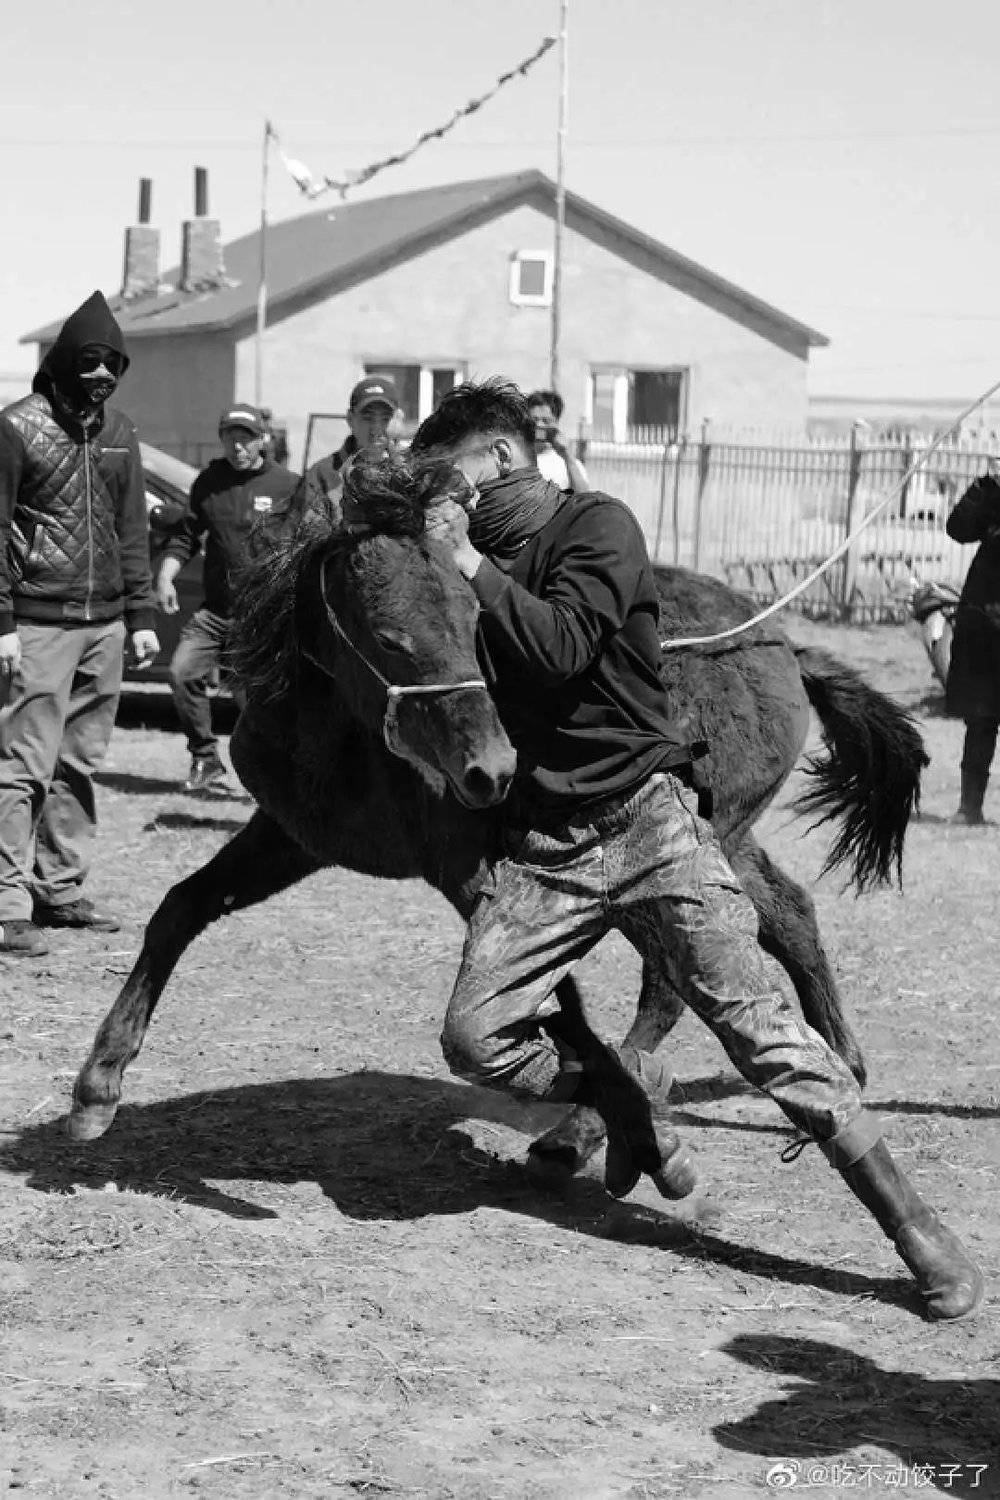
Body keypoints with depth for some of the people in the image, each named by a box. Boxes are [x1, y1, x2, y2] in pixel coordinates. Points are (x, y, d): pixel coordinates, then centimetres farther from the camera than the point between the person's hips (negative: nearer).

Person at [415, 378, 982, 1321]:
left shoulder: (596, 526, -3)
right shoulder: (479, 558, 17)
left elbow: (560, 648, -19)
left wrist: (470, 564, -13)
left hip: (644, 821, -5)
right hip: (538, 844, 6)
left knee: (755, 1023, -12)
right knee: (474, 1037, -10)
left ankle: (915, 1231, -8)